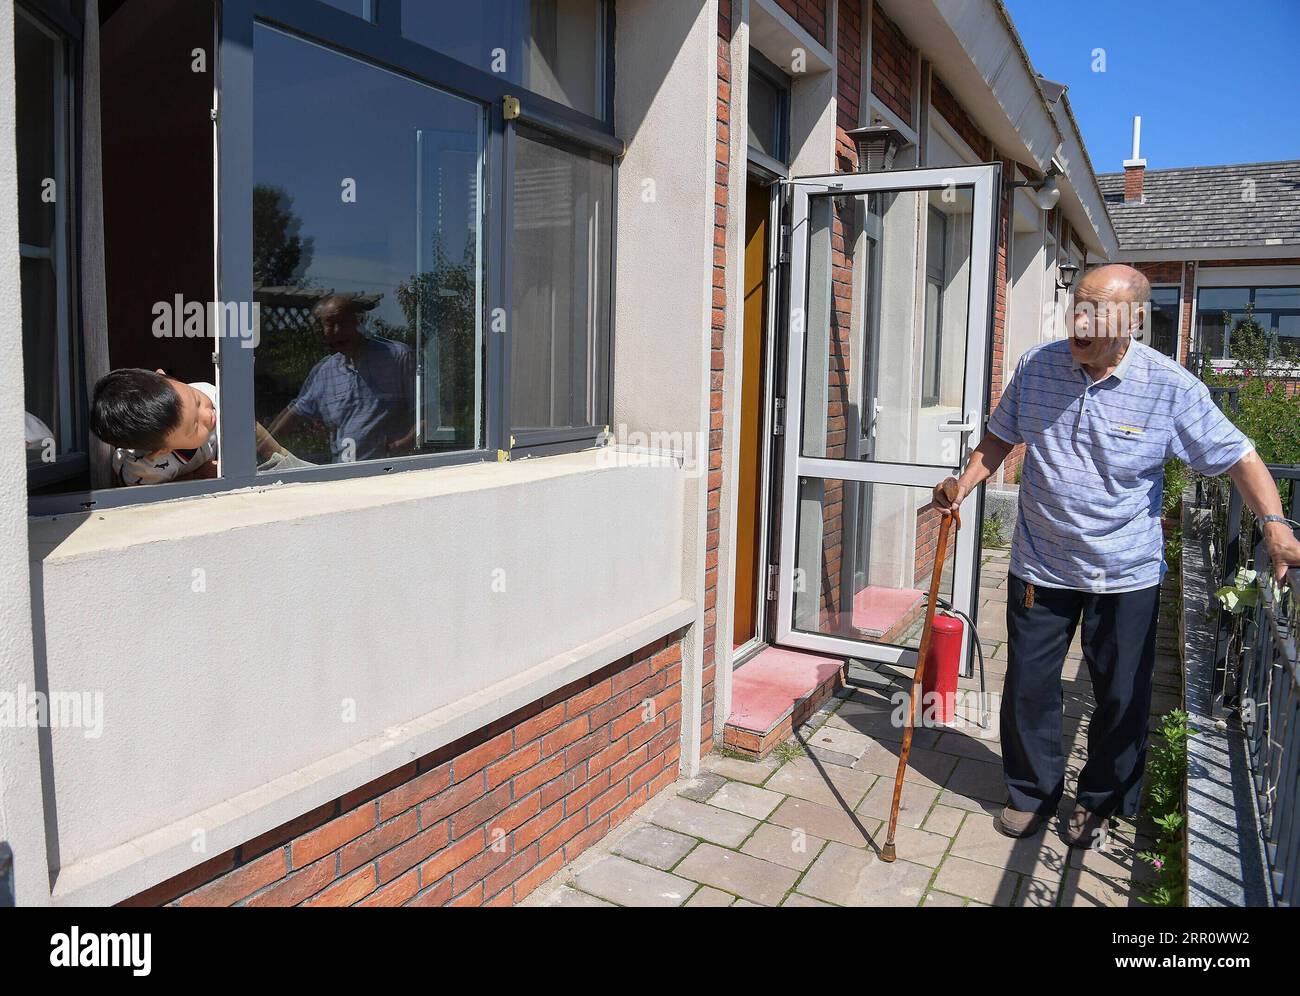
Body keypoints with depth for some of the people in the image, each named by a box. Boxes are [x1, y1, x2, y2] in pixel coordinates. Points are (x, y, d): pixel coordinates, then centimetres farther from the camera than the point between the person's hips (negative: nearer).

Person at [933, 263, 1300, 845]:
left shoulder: (1171, 387, -12)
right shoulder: (1037, 366, -4)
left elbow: (1237, 457, -9)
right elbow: (1002, 436, 9)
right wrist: (965, 482, -5)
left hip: (1126, 575, -1)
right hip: (1040, 564, 2)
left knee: (1122, 698, 11)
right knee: (1028, 688, 10)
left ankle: (1099, 802, 35)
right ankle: (1033, 793, 33)